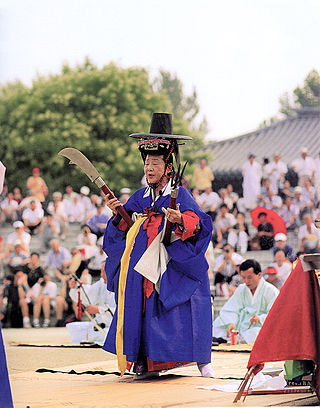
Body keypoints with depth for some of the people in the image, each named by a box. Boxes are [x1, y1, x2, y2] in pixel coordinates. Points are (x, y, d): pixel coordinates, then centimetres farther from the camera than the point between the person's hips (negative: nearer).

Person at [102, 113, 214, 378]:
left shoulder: (180, 195, -3)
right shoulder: (140, 198, 13)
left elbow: (197, 221, -18)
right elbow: (124, 227, 15)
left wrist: (180, 220, -37)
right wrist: (119, 214, -5)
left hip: (175, 265, -5)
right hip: (143, 263, 5)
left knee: (183, 310, -7)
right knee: (141, 305, -4)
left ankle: (201, 359, 0)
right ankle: (143, 360, -1)